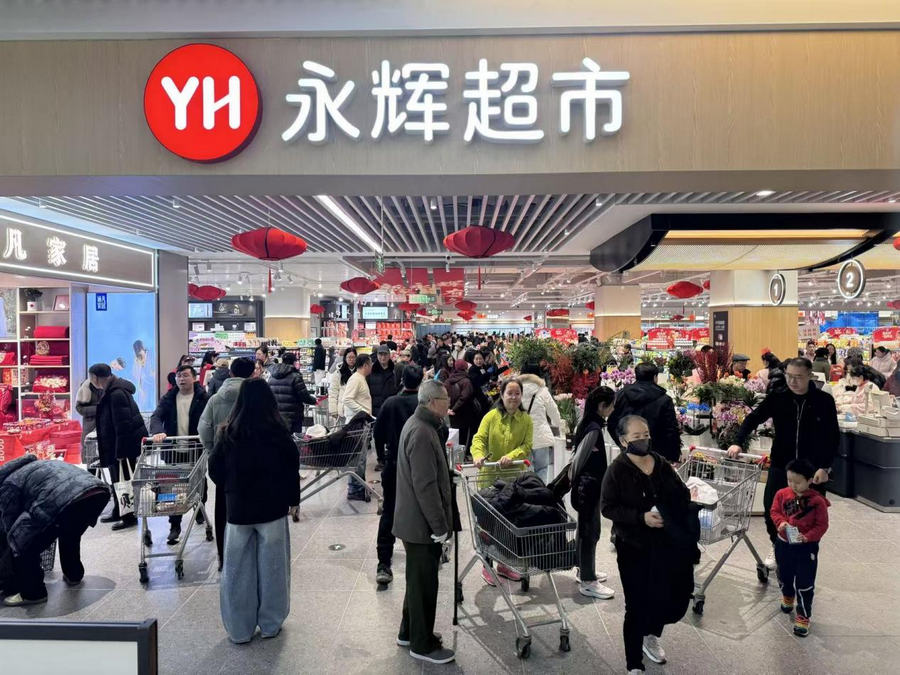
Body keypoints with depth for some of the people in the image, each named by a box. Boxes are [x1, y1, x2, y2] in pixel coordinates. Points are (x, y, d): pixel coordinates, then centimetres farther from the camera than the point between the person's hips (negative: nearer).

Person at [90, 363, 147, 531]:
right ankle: (118, 512, 32)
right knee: (118, 480, 19)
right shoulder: (111, 391, 10)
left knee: (125, 481, -1)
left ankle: (130, 516, 9)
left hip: (127, 446, -10)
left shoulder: (117, 394, -22)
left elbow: (123, 426, -25)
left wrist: (120, 451, -23)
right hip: (118, 445, 10)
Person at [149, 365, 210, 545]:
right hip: (174, 450, 1)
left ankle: (200, 511, 41)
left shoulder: (203, 398, -5)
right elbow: (156, 416, -8)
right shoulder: (168, 398, 3)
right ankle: (175, 525, 5)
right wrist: (157, 431, -30)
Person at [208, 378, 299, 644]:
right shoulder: (278, 432, -11)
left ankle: (239, 629, 20)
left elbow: (215, 471, 1)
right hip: (273, 508, -1)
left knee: (238, 570, 12)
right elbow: (292, 469, -6)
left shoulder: (227, 433, -7)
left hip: (238, 508, 1)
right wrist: (293, 500, 7)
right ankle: (270, 624, 22)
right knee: (271, 567, 11)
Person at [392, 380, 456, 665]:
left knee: (418, 579, 22)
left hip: (416, 519, 11)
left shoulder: (420, 424, 8)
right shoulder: (422, 432, -26)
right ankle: (423, 645, 20)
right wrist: (439, 525, -22)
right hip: (423, 522, -11)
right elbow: (426, 486, -27)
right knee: (425, 583, 4)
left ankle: (409, 632, 37)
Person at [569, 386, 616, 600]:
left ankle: (585, 571, 34)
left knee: (586, 529, 20)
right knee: (591, 531, -1)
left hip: (587, 484, 9)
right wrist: (572, 480, -11)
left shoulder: (588, 423, 7)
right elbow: (578, 459, -22)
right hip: (589, 486, -9)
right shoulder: (594, 428, -22)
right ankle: (587, 582, 9)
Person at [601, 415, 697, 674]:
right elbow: (607, 508, -13)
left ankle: (651, 634, 42)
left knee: (674, 597, 10)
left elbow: (682, 494, 12)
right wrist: (641, 517, -22)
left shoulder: (661, 463, 1)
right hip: (634, 547, -4)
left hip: (667, 544, 5)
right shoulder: (617, 470, -13)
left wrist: (688, 526, -4)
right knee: (637, 604, 3)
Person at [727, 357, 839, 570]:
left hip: (813, 468, -1)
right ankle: (777, 546, 24)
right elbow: (753, 418, -4)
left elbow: (833, 437, -3)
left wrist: (825, 467, -10)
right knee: (772, 509, -1)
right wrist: (738, 442, -19)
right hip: (781, 465, 1)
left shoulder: (824, 401, -7)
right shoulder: (777, 398, -4)